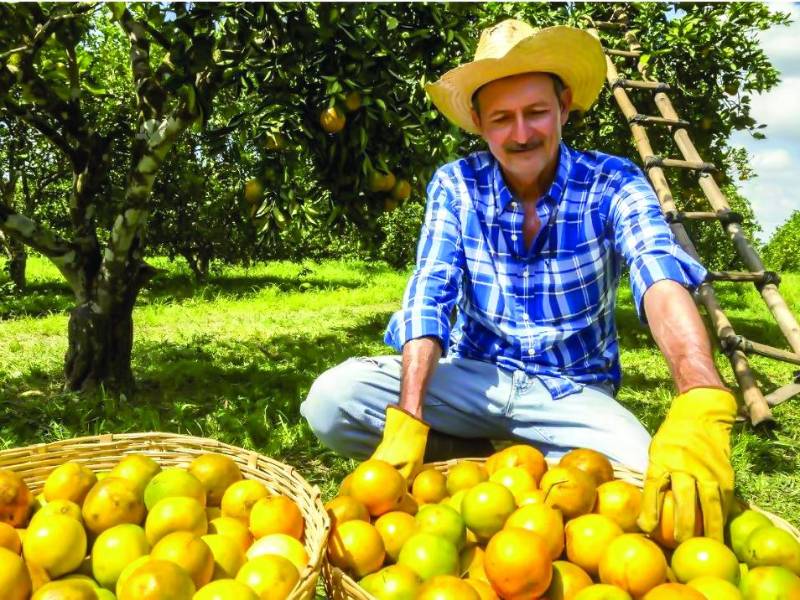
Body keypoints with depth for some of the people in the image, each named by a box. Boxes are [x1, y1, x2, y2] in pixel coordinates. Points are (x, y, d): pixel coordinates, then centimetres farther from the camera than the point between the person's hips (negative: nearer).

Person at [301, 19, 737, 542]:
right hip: (473, 377, 2)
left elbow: (662, 281, -30)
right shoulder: (457, 186, -7)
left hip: (573, 391, -1)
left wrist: (702, 406, -51)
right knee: (331, 399, -21)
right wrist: (406, 420, -33)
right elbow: (428, 296, -17)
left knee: (660, 490, -31)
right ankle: (480, 464, -3)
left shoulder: (612, 184, -13)